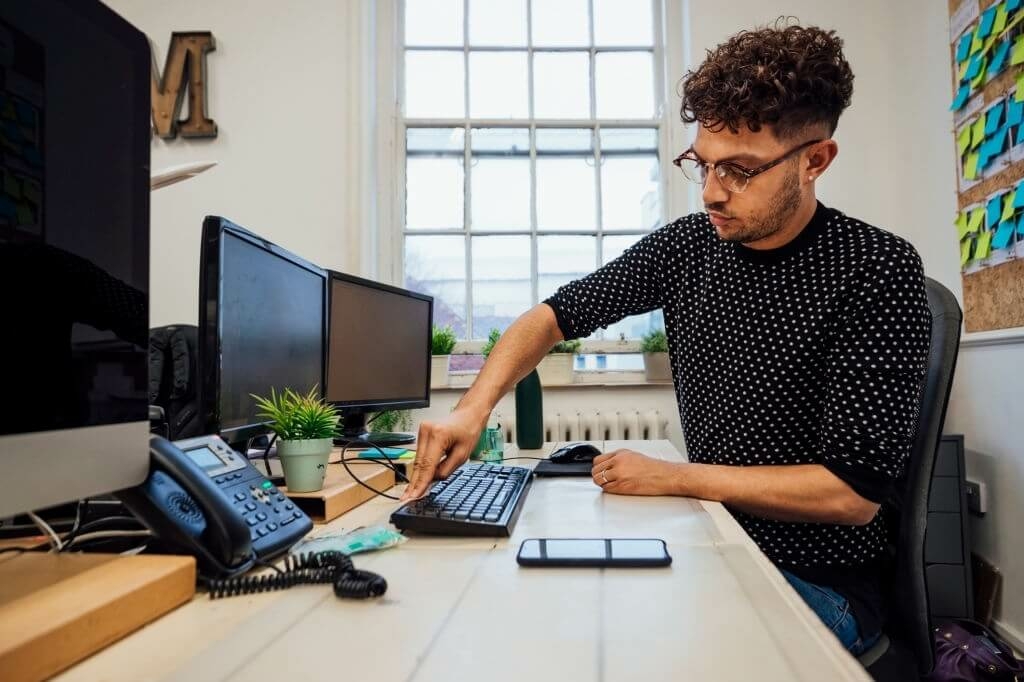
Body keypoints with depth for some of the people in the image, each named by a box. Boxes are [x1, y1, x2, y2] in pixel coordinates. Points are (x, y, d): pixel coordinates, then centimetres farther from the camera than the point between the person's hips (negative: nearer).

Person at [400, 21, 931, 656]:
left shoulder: (877, 271, -18)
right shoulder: (686, 245, -4)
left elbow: (855, 493, -20)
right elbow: (554, 316, 0)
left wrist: (672, 476, -18)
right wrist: (474, 408, -16)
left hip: (819, 580, -4)